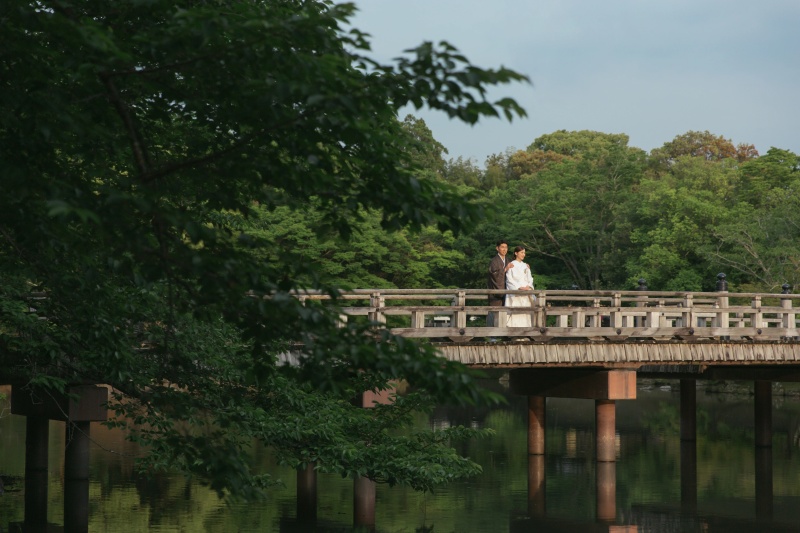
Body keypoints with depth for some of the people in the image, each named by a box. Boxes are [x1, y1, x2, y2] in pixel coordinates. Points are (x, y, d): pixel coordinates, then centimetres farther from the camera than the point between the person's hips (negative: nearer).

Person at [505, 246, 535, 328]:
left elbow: (530, 278, 12)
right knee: (515, 314, -12)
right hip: (514, 294, -5)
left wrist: (529, 287, -9)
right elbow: (509, 280, -6)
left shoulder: (526, 266, 18)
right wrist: (519, 287, -17)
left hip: (525, 295, 5)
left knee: (525, 314, -1)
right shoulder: (511, 265, 2)